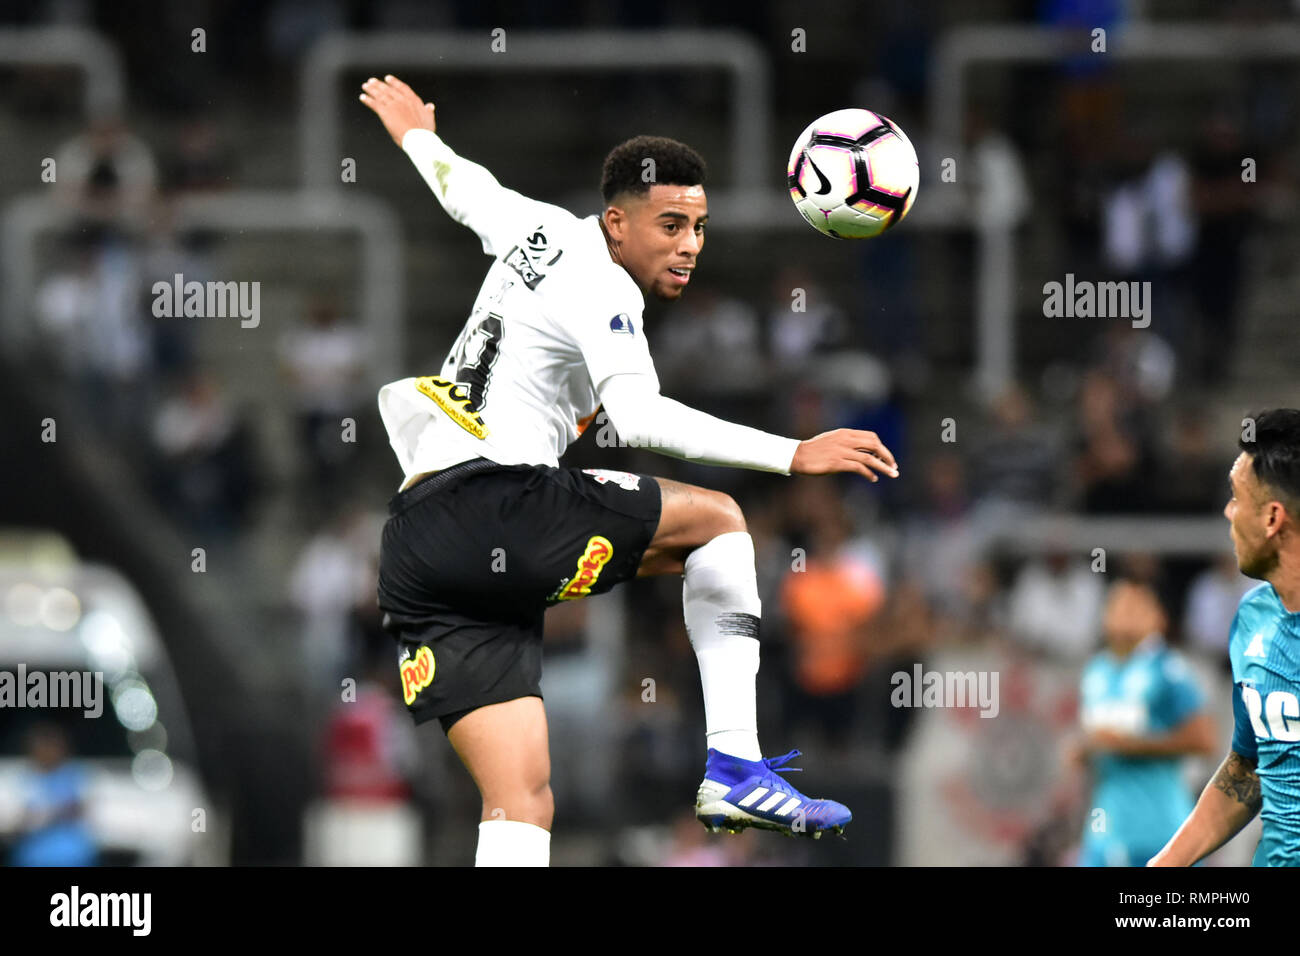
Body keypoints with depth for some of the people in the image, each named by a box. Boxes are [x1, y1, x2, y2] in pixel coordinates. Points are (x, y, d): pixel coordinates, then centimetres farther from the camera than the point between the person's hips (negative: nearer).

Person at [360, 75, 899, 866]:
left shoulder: (539, 231, 20)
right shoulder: (597, 283, -6)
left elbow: (465, 187, 43)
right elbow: (640, 418, -24)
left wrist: (416, 134, 66)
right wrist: (791, 454, -29)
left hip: (411, 549, 9)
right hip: (492, 511, -9)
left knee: (523, 809, -1)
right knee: (717, 518, 6)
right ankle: (733, 768, -2)